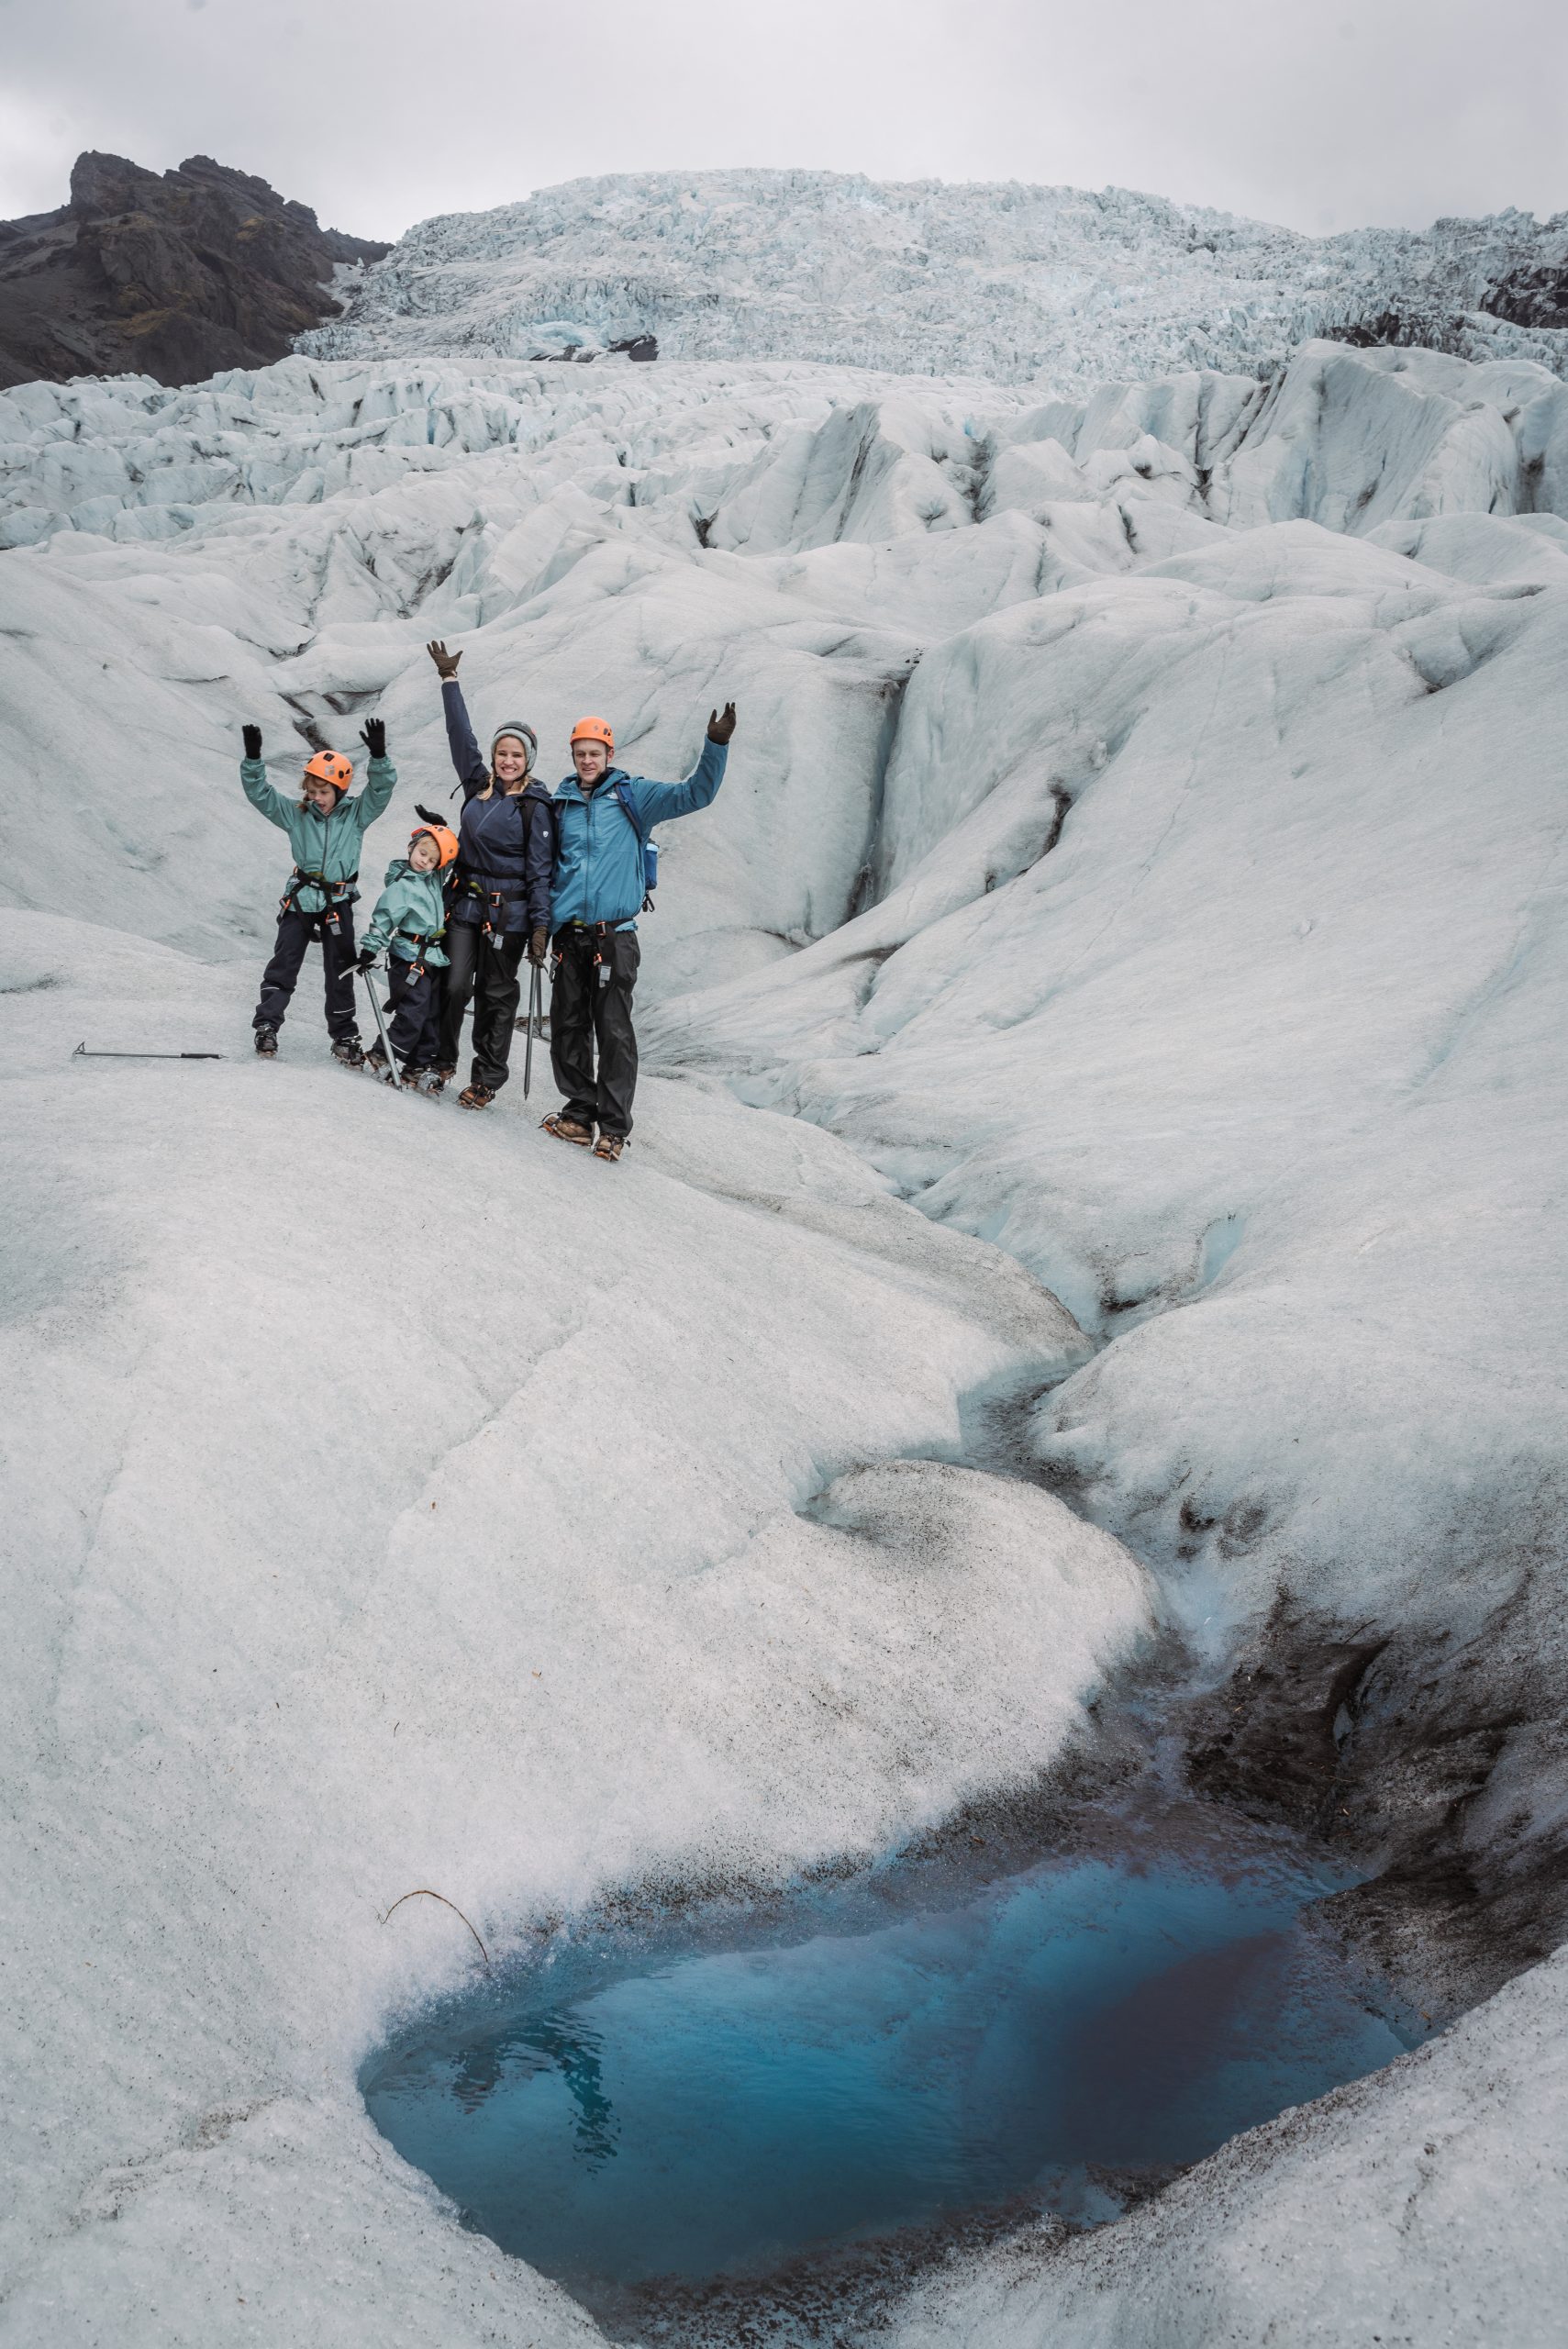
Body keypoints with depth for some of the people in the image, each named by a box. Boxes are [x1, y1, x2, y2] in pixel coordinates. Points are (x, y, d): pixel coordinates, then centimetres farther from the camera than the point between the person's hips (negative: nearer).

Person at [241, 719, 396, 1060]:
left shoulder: (355, 815, -1)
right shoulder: (296, 815, 1)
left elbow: (381, 789, -11)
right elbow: (259, 793, -2)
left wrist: (379, 756, -28)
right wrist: (253, 757, -17)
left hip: (338, 904, 0)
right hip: (300, 901, 0)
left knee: (340, 972, 6)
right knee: (283, 965, 0)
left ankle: (343, 1036, 15)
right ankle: (266, 1025, 4)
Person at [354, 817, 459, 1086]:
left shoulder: (435, 878, 7)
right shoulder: (401, 885, -12)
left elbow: (451, 857, 23)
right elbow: (383, 918, -12)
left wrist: (439, 827, 10)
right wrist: (369, 949, -13)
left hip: (433, 958, 7)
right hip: (410, 958, -7)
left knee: (433, 1015, 8)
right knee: (412, 1012, -13)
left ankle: (420, 1066, 14)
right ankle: (381, 1058, -3)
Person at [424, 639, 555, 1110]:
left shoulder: (535, 806, -8)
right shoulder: (478, 785, 7)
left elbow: (541, 871, -11)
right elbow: (461, 737, 13)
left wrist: (541, 926, -16)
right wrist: (449, 680, 15)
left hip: (508, 913, -4)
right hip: (466, 903, 4)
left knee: (496, 995, 4)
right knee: (454, 985, 0)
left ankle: (487, 1078, 14)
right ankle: (443, 1061, 18)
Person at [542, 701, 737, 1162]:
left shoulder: (632, 795, 3)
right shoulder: (561, 802, 12)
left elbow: (694, 794, -5)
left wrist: (716, 746, -19)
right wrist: (543, 921, 14)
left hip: (614, 935, -4)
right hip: (569, 934, 4)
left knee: (614, 1032, -5)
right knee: (568, 1027, 8)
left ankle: (614, 1127, 0)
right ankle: (580, 1115, 19)